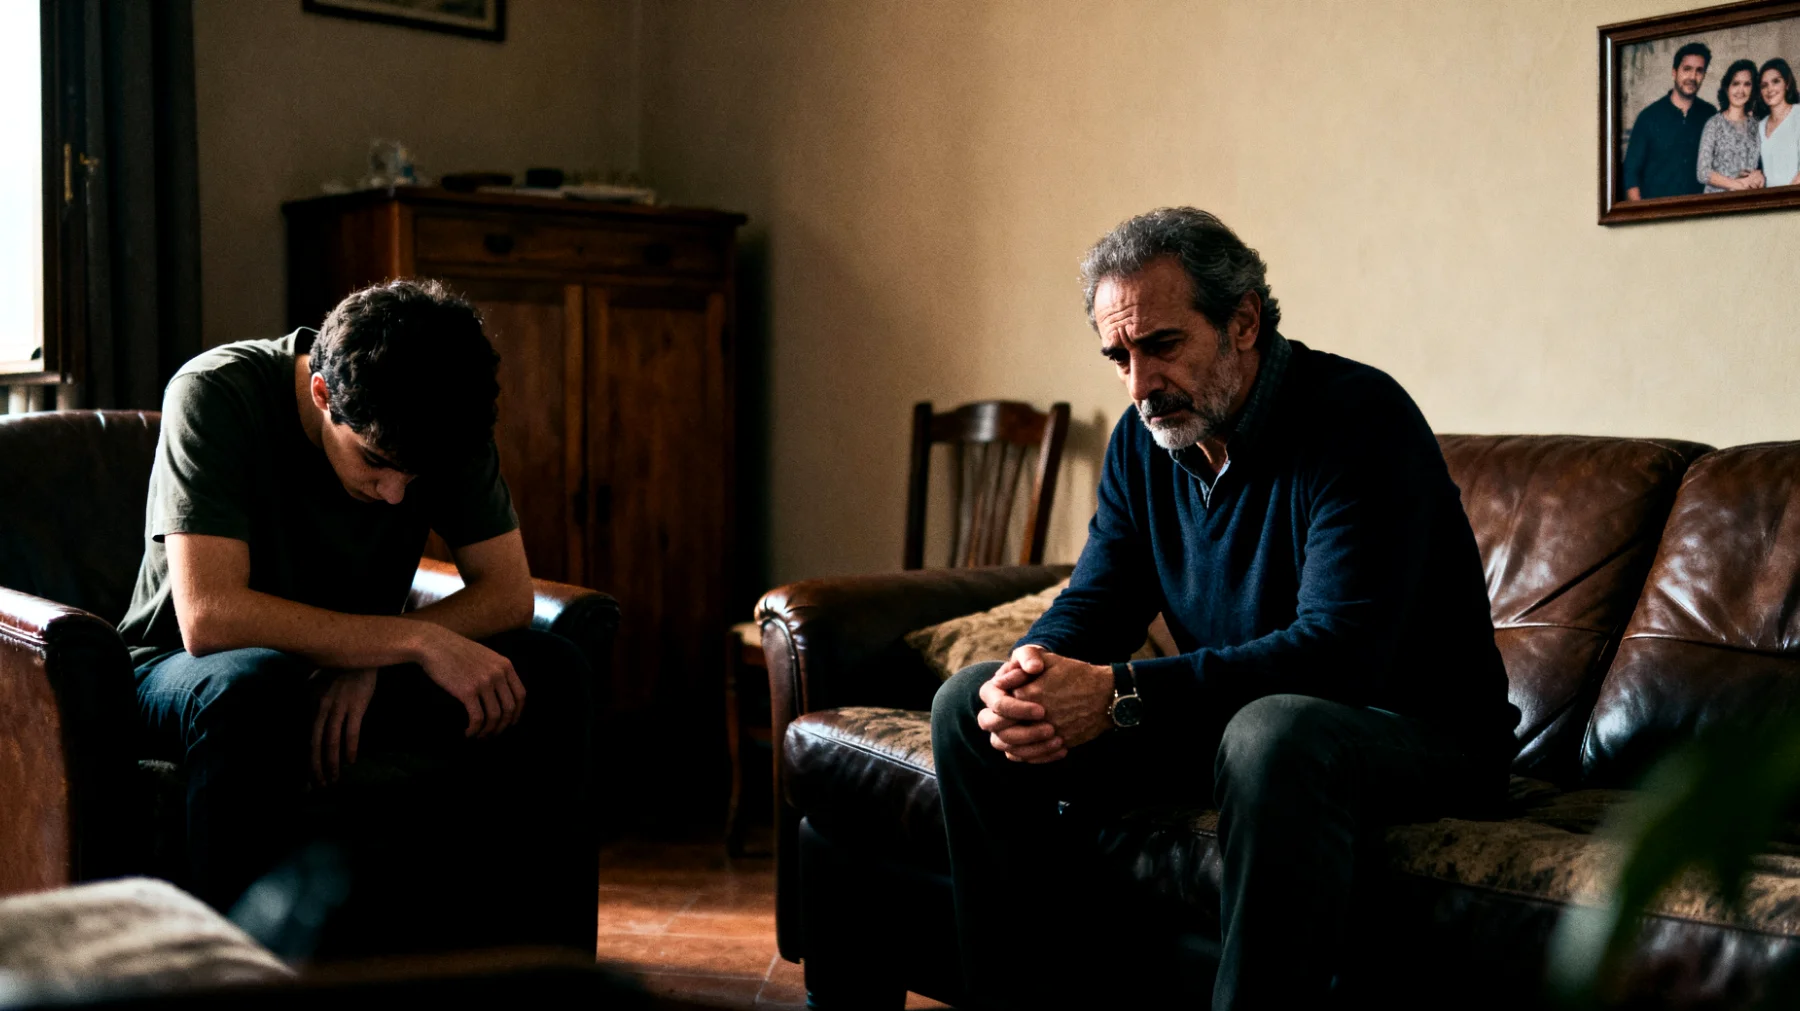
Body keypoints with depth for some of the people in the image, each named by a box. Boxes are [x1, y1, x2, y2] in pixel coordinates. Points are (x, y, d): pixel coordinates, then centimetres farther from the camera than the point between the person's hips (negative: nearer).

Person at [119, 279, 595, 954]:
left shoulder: (446, 417, -11)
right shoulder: (214, 396, -24)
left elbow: (509, 591, -10)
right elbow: (208, 618, -34)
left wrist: (369, 663, -26)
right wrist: (416, 640, -35)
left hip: (360, 668, 4)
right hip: (194, 674, -4)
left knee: (552, 675, -20)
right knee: (250, 690, -40)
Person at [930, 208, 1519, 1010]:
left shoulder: (1360, 419, -21)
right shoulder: (1144, 440, 3)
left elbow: (1340, 651, -30)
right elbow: (1094, 601, 5)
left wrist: (1119, 694, -35)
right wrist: (1035, 677, -21)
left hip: (1415, 729, -7)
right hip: (1230, 716, 7)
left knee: (1275, 735, -42)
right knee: (968, 706, -4)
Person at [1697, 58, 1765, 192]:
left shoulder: (1756, 124, 11)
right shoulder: (1714, 124, 0)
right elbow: (1703, 173, -5)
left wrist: (1760, 175, -3)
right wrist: (1737, 184, -10)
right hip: (1719, 198, -4)